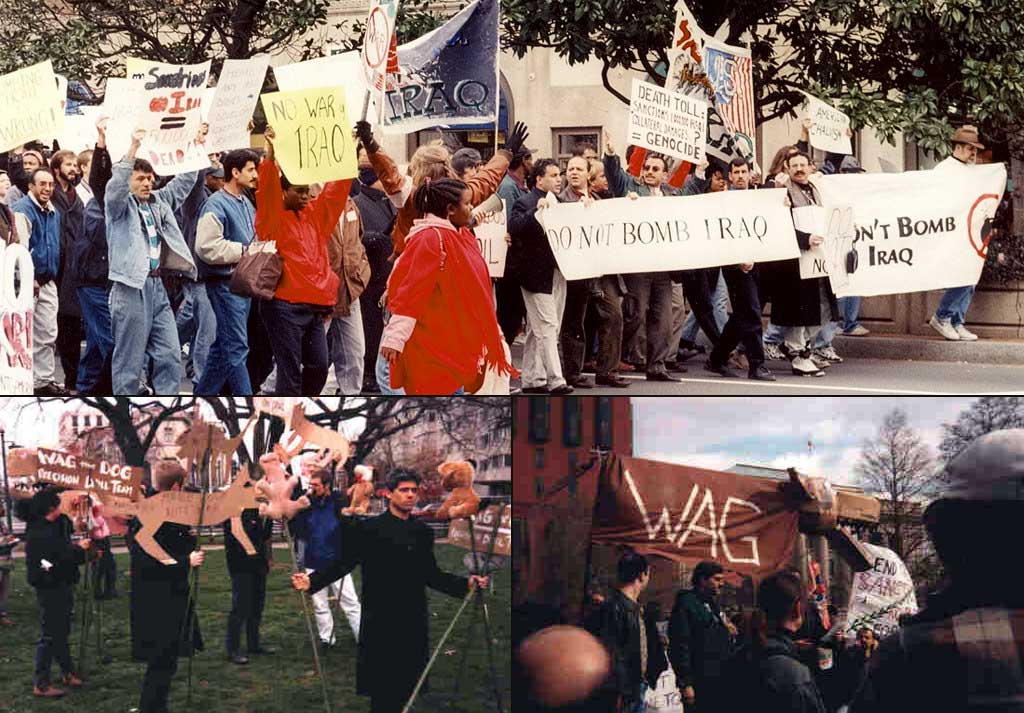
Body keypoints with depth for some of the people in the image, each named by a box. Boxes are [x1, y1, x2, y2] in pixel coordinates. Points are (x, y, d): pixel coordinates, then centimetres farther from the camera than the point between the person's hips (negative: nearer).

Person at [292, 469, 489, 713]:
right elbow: (343, 564, -3)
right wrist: (311, 581, -18)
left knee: (404, 688, 6)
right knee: (381, 693, -2)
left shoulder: (423, 532, 13)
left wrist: (467, 584, 3)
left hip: (413, 625, 4)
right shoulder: (369, 529, -1)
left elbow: (431, 575, 16)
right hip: (380, 625, -4)